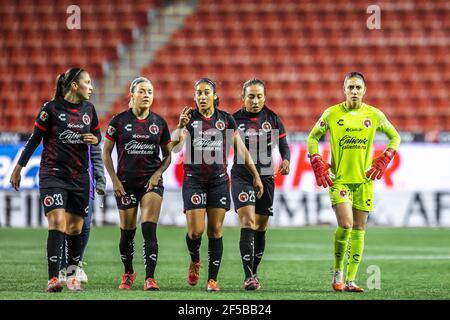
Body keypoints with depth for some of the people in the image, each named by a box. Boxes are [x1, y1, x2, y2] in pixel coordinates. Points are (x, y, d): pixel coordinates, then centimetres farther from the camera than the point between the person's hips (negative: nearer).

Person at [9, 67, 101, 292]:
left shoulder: (88, 109, 7)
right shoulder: (51, 108, -7)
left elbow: (97, 133, 21)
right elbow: (35, 139, -1)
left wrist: (95, 139, -3)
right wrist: (19, 167, 0)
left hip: (80, 176, 5)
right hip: (53, 174, -5)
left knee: (75, 227, 7)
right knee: (57, 222, -17)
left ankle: (72, 275, 20)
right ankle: (53, 278, -19)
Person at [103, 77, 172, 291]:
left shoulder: (159, 122, 3)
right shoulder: (119, 121, -1)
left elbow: (167, 155, 11)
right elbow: (106, 153, 4)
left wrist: (157, 174, -5)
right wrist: (114, 180, -4)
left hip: (152, 182, 0)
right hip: (126, 183, 0)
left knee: (149, 229, -14)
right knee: (127, 232, 7)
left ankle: (150, 278, -17)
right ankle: (128, 273, 28)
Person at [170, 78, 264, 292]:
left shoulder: (226, 119, 3)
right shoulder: (189, 118, -2)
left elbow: (241, 149, 8)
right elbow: (174, 147, -15)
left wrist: (256, 176, 7)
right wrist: (180, 127, -33)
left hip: (219, 181, 1)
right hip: (194, 180, -1)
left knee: (215, 231, -1)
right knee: (196, 231, -8)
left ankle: (212, 279, 4)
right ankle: (194, 261, 23)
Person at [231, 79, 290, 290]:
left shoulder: (273, 120, 4)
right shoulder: (234, 120, -1)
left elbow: (283, 145, 6)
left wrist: (286, 160, -12)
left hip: (265, 177, 3)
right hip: (241, 176, -3)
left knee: (261, 228, 9)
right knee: (247, 222, -18)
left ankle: (254, 273, 25)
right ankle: (248, 276, -23)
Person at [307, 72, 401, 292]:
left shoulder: (374, 115, 3)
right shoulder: (331, 114, -2)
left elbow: (394, 137, 15)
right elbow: (313, 137, 9)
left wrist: (384, 160, 1)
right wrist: (317, 163, -4)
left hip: (364, 179, 3)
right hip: (339, 178, -2)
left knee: (359, 229, 2)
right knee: (345, 225, -17)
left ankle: (350, 280, 6)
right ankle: (338, 271, 3)